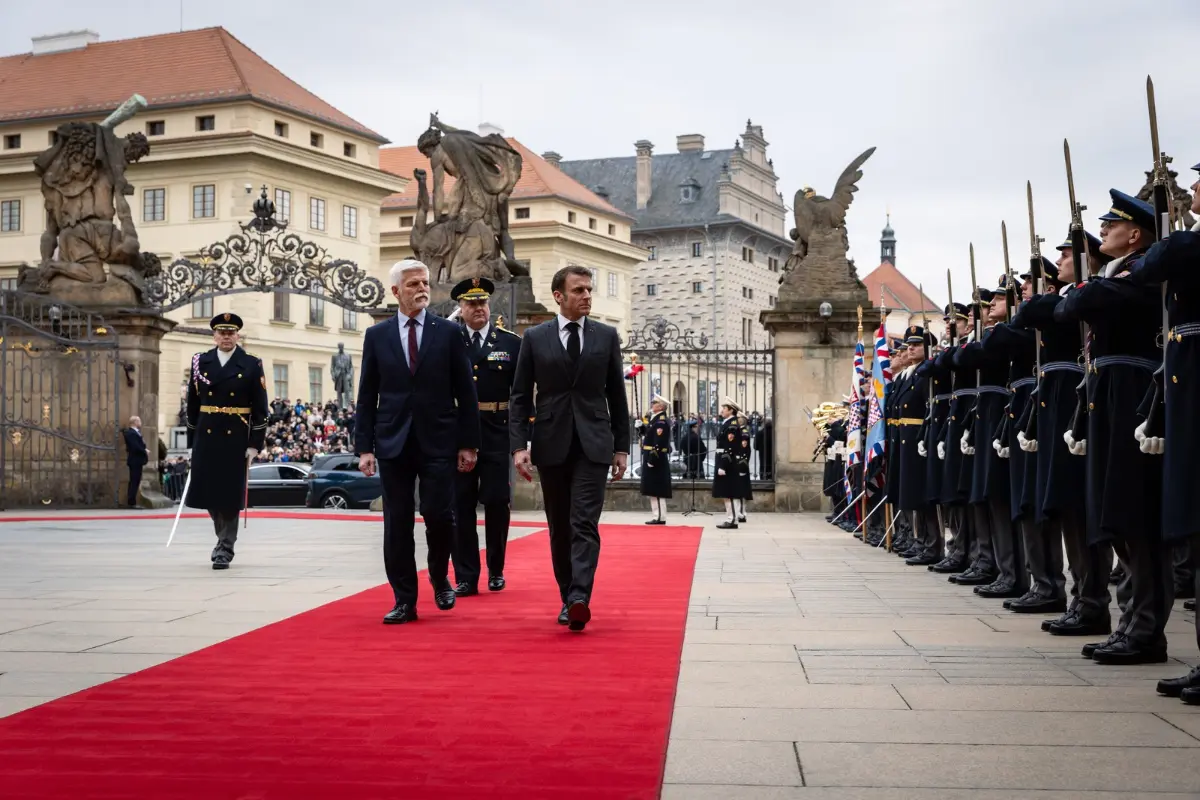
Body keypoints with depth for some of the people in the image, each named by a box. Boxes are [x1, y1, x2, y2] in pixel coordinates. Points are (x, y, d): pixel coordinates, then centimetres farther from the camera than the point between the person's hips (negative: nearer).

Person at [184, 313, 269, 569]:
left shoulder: (252, 365, 0)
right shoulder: (200, 362, 8)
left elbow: (260, 409, -2)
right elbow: (192, 405, 10)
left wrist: (255, 444, -8)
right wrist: (192, 442, 8)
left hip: (237, 439, -3)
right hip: (206, 437, 3)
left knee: (230, 494, -2)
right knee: (208, 492, 7)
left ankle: (225, 549, 7)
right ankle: (224, 536, 31)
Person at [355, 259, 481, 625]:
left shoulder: (448, 333, 3)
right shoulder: (376, 335, 7)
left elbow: (465, 393, 3)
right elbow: (367, 396, 6)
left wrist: (468, 443, -1)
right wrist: (364, 447, 0)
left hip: (437, 441, -1)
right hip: (393, 442, 1)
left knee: (439, 515, -7)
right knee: (397, 523, 3)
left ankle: (440, 579, 21)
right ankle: (404, 600, 11)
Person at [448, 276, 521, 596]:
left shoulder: (511, 343, 5)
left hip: (497, 435, 0)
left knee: (497, 503, 4)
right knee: (460, 505, 2)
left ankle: (496, 570, 22)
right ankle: (465, 576, 9)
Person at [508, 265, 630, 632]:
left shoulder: (607, 336, 6)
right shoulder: (535, 337, 4)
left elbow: (616, 395, 9)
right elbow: (520, 397, 3)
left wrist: (621, 446, 6)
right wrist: (519, 445, -7)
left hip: (593, 444, -1)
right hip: (551, 444, 1)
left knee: (584, 524, -12)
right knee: (560, 528, 9)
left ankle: (579, 599, -21)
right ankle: (568, 597, 20)